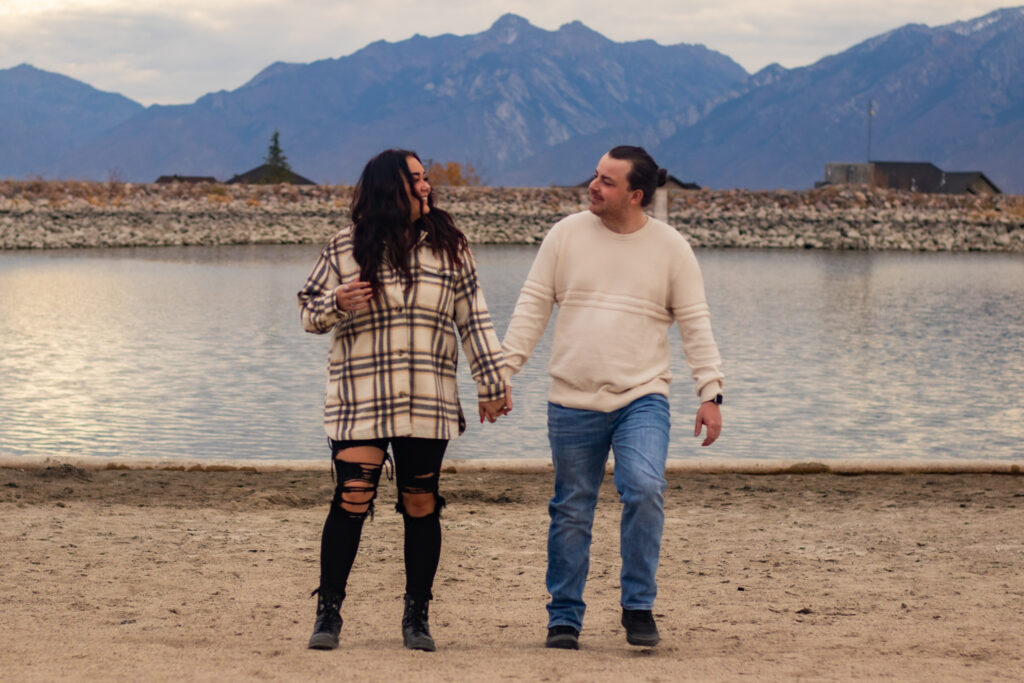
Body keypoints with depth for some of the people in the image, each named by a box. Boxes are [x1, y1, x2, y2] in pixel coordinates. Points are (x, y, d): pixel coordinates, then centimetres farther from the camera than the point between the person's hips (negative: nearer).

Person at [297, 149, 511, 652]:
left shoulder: (447, 247, 7)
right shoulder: (345, 250, 2)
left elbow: (473, 319, 9)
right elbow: (309, 313, 9)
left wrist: (492, 384, 6)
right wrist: (336, 303, -14)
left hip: (428, 404, 2)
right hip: (359, 403, -2)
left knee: (421, 506, 5)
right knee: (351, 502, -8)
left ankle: (416, 616, 17)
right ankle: (328, 614, 3)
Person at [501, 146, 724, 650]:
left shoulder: (671, 248, 2)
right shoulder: (566, 235, 3)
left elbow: (695, 325, 3)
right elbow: (532, 306, 5)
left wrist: (710, 393, -4)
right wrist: (503, 370, -3)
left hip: (642, 399, -1)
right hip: (572, 402, 1)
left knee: (644, 489, -22)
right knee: (571, 513, 6)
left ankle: (638, 606, -7)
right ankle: (564, 618, 21)